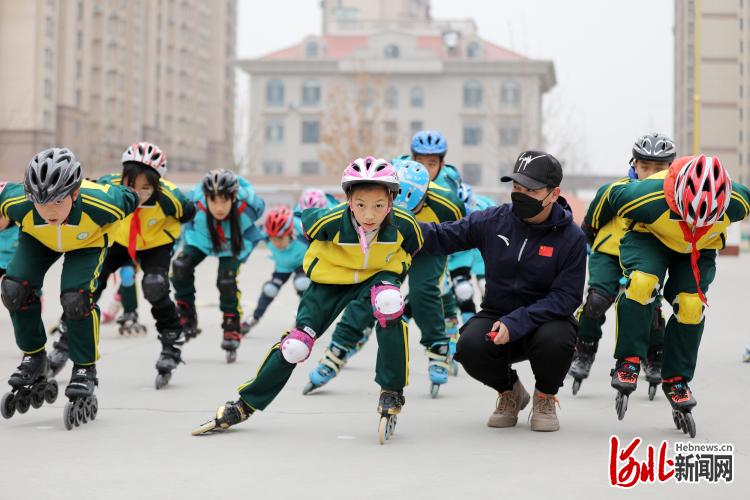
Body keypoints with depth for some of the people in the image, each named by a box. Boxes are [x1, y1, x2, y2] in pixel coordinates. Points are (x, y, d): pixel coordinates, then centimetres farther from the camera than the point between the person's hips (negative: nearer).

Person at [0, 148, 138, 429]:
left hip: (88, 241, -2)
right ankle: (34, 357, 6)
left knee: (75, 298, -24)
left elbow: (128, 198, -18)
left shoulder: (100, 205, -42)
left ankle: (85, 371, -2)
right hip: (37, 239, 2)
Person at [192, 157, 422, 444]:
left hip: (377, 276, 0)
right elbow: (308, 220, -4)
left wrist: (394, 275, -3)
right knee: (296, 344, -8)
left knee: (389, 303, -36)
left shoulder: (404, 225, -27)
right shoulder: (331, 221, -31)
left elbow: (411, 250, 0)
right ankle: (245, 405, 13)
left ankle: (392, 393, -21)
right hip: (331, 280, 0)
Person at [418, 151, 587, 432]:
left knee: (555, 341, -36)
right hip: (496, 314, 2)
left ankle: (545, 397, 1)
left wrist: (515, 323, -28)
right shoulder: (493, 221, -5)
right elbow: (441, 237, -1)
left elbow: (566, 297, -17)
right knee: (470, 347, -29)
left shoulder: (571, 237, -12)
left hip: (544, 319, -2)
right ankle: (509, 392, 8)